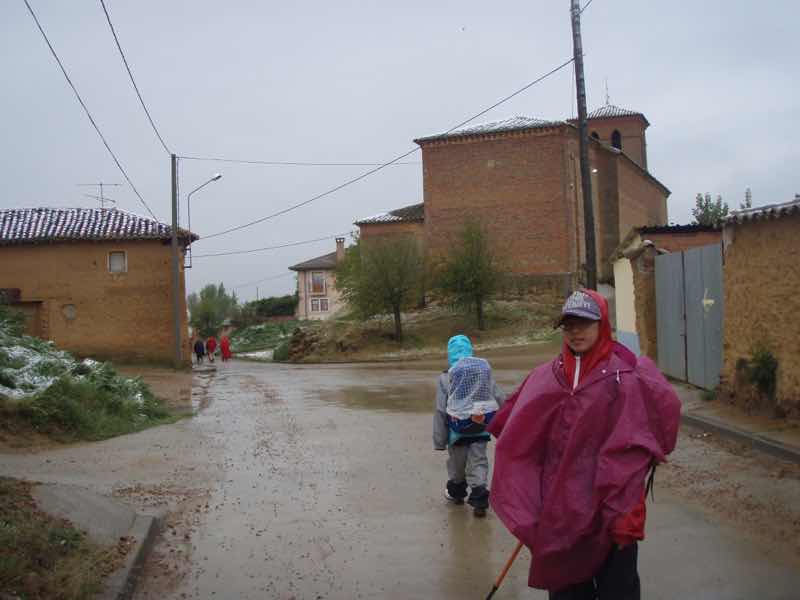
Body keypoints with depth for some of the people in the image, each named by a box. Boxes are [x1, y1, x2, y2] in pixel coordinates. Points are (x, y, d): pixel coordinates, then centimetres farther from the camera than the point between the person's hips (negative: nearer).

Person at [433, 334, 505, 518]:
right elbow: (500, 399, 3)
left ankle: (456, 491, 40)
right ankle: (479, 499, -1)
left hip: (458, 428, -1)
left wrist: (439, 440, -2)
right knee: (478, 461, 9)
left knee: (457, 461, 19)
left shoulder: (446, 378, -9)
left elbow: (440, 411, -8)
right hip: (481, 427, 2)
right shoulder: (485, 370, 0)